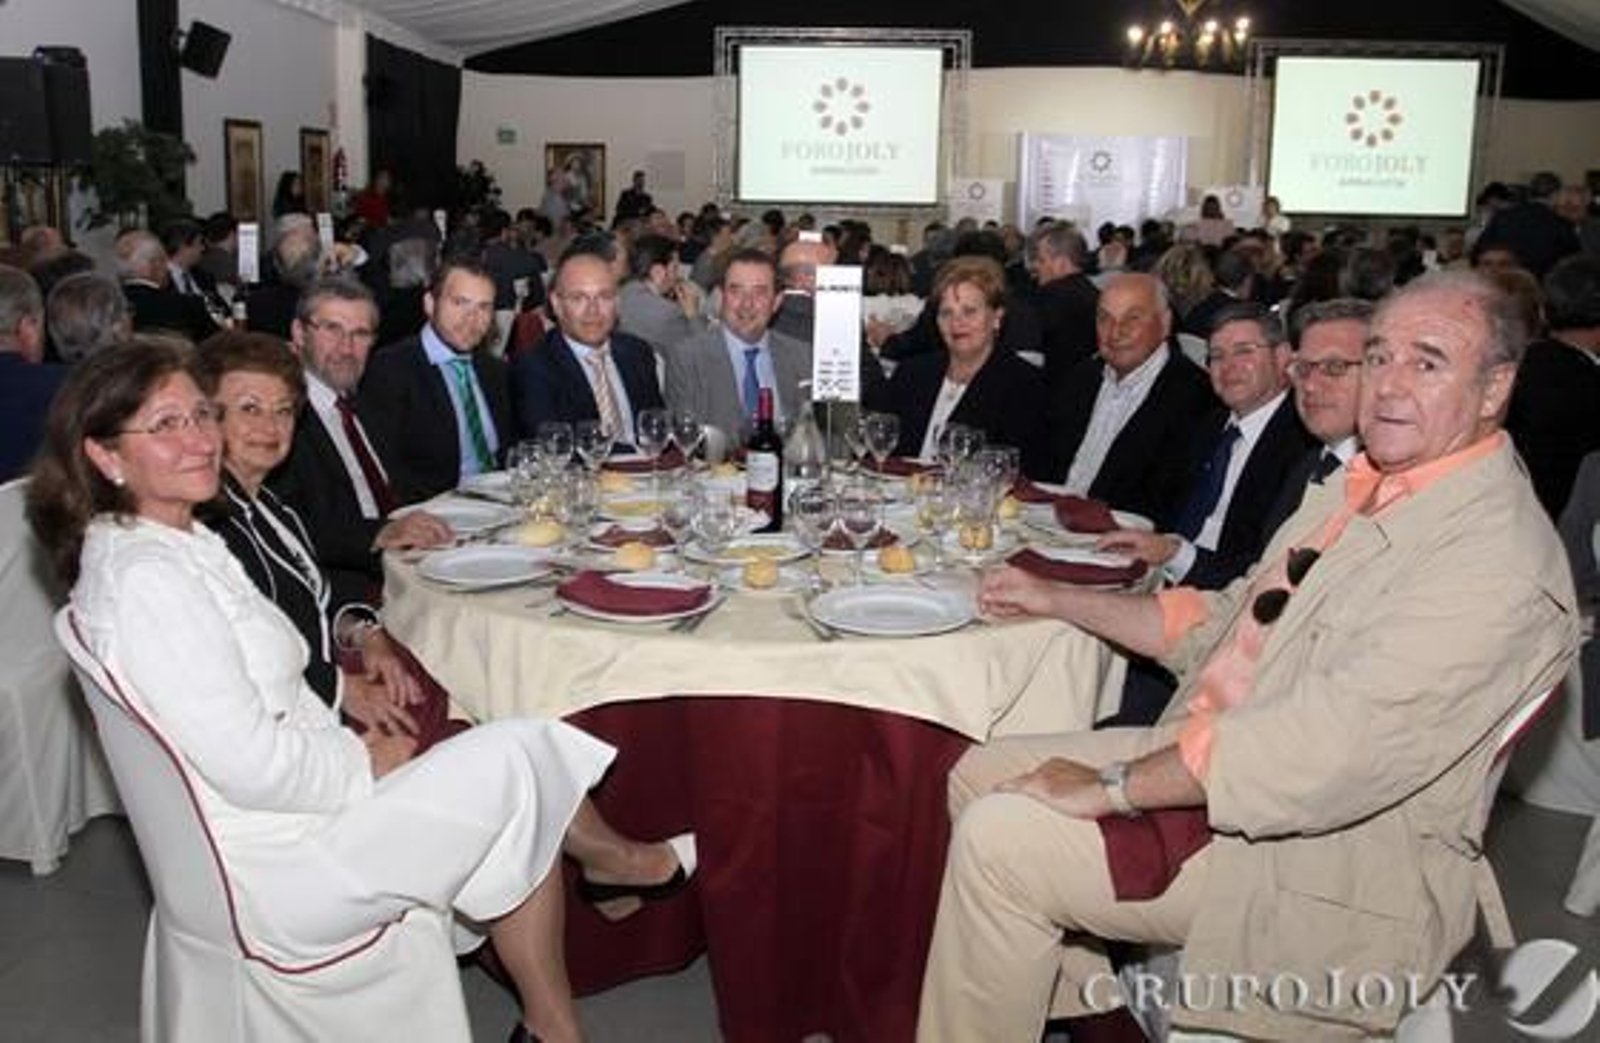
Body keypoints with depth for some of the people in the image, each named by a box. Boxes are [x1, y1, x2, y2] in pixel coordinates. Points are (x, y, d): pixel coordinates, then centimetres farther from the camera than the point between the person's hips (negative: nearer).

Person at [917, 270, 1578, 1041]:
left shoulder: (1498, 558, -22)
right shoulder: (1362, 490, 10)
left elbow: (1323, 753, -30)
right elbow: (1225, 625, 17)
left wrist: (1112, 788, -23)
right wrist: (1055, 598, 11)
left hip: (1330, 855, -9)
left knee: (999, 838, -18)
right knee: (980, 775, 6)